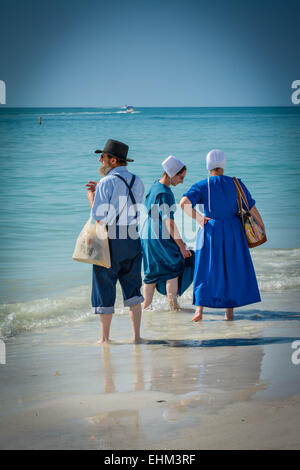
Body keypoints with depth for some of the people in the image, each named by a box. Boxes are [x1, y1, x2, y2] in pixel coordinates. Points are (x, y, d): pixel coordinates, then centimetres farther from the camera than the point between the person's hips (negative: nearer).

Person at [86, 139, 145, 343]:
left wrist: (92, 198, 0)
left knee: (105, 288, 5)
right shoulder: (137, 181, 8)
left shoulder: (107, 183, -14)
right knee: (132, 289, 12)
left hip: (109, 242, -6)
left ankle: (105, 337, 10)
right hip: (133, 239, 6)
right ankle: (136, 335, 11)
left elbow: (99, 217, -17)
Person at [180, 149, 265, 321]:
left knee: (206, 270, 9)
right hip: (233, 231, 0)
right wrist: (261, 224, 17)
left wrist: (199, 218, -7)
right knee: (232, 270, 11)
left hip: (211, 231, 0)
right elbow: (252, 207, 2)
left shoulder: (202, 186, -5)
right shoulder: (236, 184, -2)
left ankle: (199, 309, -2)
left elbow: (184, 203, -20)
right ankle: (229, 312, 12)